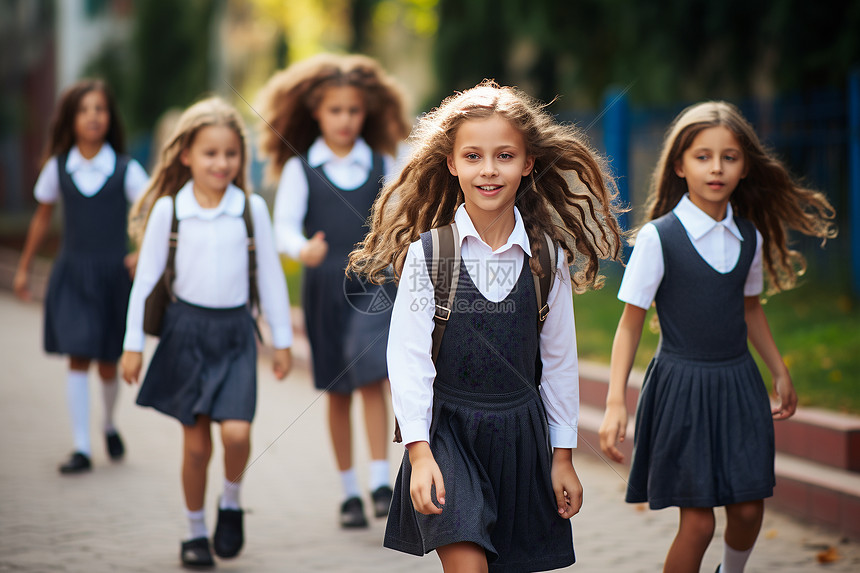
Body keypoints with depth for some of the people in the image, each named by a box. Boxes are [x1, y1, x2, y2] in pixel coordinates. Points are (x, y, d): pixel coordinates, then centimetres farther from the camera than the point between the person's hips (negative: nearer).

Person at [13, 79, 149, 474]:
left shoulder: (126, 170, -4)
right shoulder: (58, 168, 2)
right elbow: (42, 218, 14)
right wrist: (24, 268, 18)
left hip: (112, 274, -1)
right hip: (72, 273, 1)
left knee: (107, 363, 5)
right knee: (77, 359, -8)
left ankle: (110, 425, 35)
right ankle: (81, 448, -4)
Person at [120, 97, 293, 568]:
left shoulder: (252, 208, -1)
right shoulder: (168, 209, -3)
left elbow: (270, 276, 6)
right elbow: (146, 278, 2)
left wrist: (282, 339, 9)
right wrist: (133, 343, 2)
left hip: (235, 330, 0)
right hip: (187, 327, 0)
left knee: (236, 431, -15)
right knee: (195, 444, 4)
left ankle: (231, 501, 14)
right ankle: (196, 531, 22)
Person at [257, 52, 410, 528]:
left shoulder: (382, 164, 5)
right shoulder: (300, 168, 1)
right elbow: (284, 226, -8)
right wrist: (302, 250, -27)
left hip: (374, 282, 0)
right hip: (325, 286, 0)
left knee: (372, 378, -15)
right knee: (338, 391, 8)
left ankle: (381, 482, -14)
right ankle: (349, 491, 17)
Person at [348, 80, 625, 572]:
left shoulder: (548, 258, 2)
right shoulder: (427, 253, -6)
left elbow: (560, 360, 8)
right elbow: (409, 357, -6)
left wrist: (563, 457, 10)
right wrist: (419, 452, -13)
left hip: (520, 433, 3)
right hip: (447, 429, -3)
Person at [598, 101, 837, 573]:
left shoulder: (750, 237, 4)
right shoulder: (658, 237, -10)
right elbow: (631, 323, -7)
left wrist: (780, 372, 27)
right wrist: (615, 402, -14)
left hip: (738, 383, 5)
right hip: (682, 385, -5)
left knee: (748, 510, 6)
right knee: (697, 521, -6)